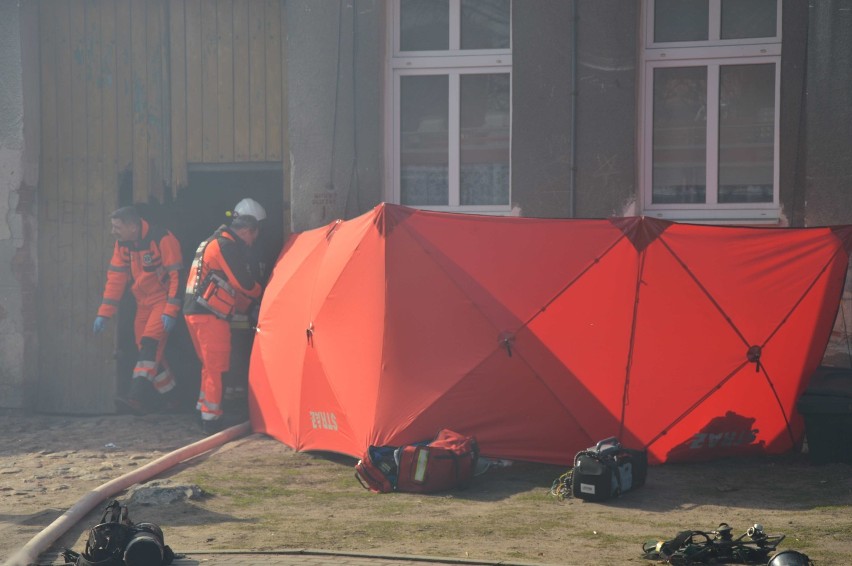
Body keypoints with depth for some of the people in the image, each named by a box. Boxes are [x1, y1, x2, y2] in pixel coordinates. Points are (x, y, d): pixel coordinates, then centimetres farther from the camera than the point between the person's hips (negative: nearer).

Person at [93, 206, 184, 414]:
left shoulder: (162, 239, -21)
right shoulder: (122, 245, 1)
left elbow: (176, 275, -21)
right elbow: (115, 278, 5)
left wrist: (171, 311, -23)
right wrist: (104, 313, 1)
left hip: (164, 300, -8)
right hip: (143, 302, 8)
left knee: (150, 344, -21)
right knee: (149, 351, 6)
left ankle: (138, 397, -28)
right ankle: (169, 395, 19)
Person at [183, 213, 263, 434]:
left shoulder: (213, 243, 22)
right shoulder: (227, 246, -12)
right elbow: (243, 283, -11)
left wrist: (249, 308, 17)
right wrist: (258, 293, 10)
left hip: (193, 311, 10)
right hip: (210, 315, -10)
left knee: (210, 366, 19)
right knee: (216, 368, -5)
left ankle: (204, 413, 25)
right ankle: (211, 420, -3)